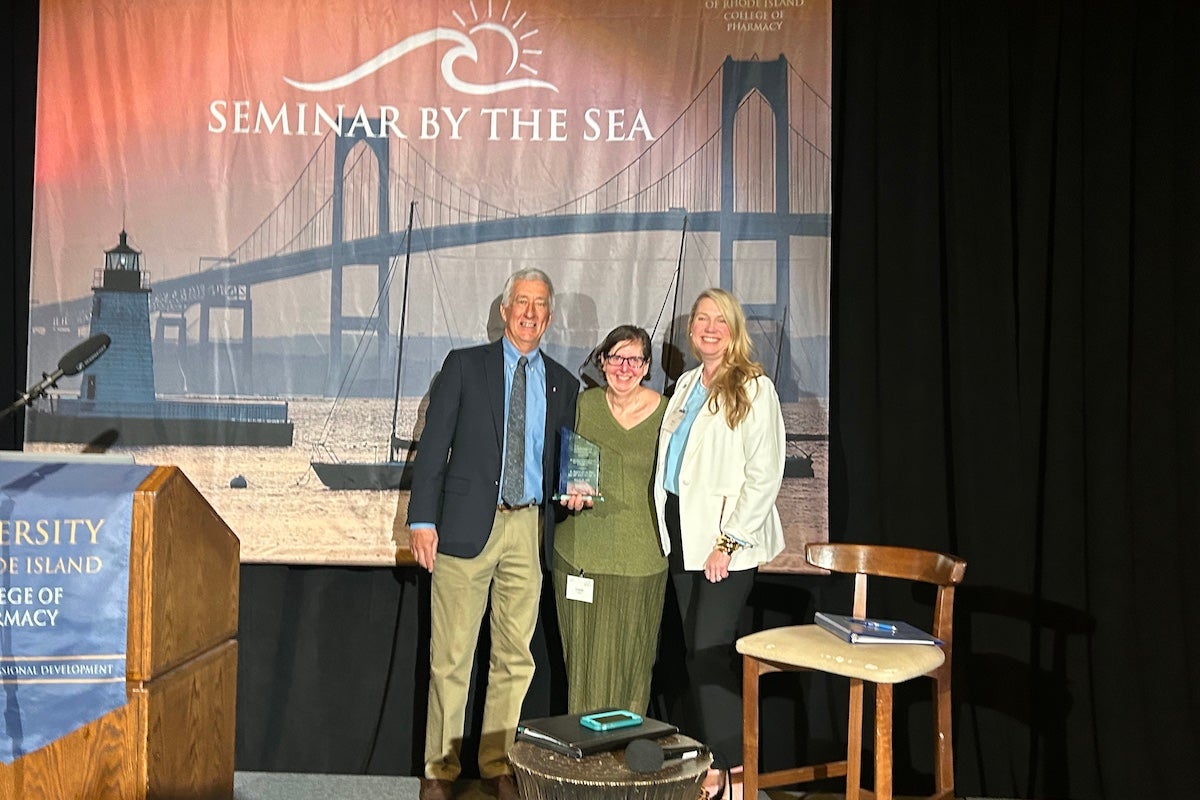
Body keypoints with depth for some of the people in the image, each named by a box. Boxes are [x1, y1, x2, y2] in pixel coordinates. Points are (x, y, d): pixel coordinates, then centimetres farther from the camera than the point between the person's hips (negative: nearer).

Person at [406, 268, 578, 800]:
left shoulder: (562, 383, 13)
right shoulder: (464, 366, 4)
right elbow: (433, 445, -1)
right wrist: (421, 520, -8)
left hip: (529, 529, 3)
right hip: (467, 525, -3)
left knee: (515, 656, 8)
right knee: (451, 655, 2)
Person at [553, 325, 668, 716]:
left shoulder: (665, 412, -3)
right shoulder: (584, 404, 5)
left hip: (640, 557, -2)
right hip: (580, 551, 2)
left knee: (629, 661, 6)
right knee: (582, 658, 9)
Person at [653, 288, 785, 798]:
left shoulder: (754, 388, -7)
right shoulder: (686, 385, 14)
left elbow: (764, 475, -12)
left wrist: (728, 542, -15)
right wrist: (668, 531, 11)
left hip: (725, 543, -6)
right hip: (682, 536, 7)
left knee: (710, 651, -6)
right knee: (696, 652, 10)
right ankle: (700, 753, 21)